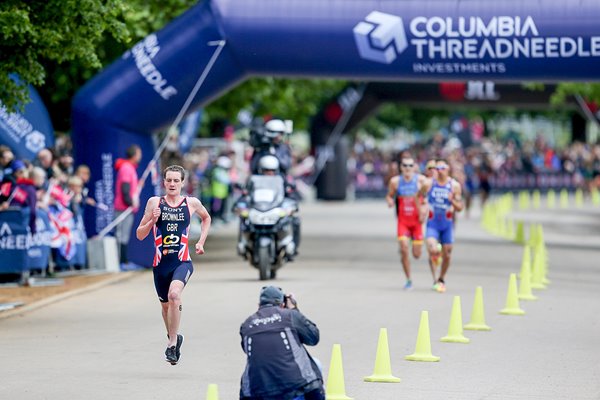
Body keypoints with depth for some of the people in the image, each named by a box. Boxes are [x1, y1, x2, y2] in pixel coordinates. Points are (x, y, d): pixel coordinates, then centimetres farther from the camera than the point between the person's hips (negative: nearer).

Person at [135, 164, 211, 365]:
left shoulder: (192, 203, 3)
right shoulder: (154, 202, 2)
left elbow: (206, 218, 26)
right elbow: (140, 235, 5)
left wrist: (201, 241, 15)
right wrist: (152, 220, -13)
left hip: (182, 262, -2)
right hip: (161, 263, 2)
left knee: (174, 294, -29)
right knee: (165, 305, 16)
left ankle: (172, 341, -19)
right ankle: (173, 337, 44)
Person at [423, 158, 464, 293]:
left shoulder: (454, 185, -4)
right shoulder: (429, 184, -3)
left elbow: (460, 208, -3)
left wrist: (453, 201, -22)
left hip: (447, 224, 1)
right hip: (433, 224, -1)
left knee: (446, 255, 7)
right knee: (433, 251, -21)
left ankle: (442, 279, 29)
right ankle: (434, 279, -9)